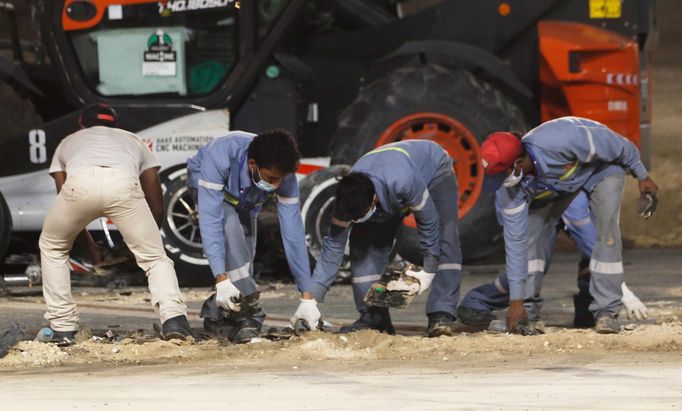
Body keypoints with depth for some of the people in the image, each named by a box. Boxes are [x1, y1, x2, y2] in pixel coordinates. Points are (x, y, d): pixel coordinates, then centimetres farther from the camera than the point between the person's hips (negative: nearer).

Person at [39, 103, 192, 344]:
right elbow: (157, 207, 38)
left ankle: (62, 326, 23)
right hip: (124, 183, 0)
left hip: (79, 184, 0)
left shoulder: (68, 143, 42)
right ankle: (174, 318, -10)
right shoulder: (133, 141, 42)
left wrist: (90, 244, 52)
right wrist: (144, 239, 53)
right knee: (155, 257, 14)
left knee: (52, 248, 27)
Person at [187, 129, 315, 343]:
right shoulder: (220, 157, -45)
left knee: (244, 260, -11)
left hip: (245, 201, 4)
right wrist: (221, 280, -53)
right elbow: (210, 221, -47)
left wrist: (307, 297, -30)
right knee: (230, 225, -32)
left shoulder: (285, 177, -34)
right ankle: (249, 314, -31)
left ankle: (215, 316, 13)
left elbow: (293, 233, -30)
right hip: (207, 184, -4)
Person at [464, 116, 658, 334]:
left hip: (601, 166, -4)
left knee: (607, 227, -22)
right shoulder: (509, 186, -29)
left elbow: (620, 145, -28)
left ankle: (606, 311, -17)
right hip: (555, 183, 4)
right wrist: (516, 300, -23)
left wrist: (642, 177, -11)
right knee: (529, 232, -11)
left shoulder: (561, 141, -45)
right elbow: (515, 241, -23)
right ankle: (525, 313, 0)